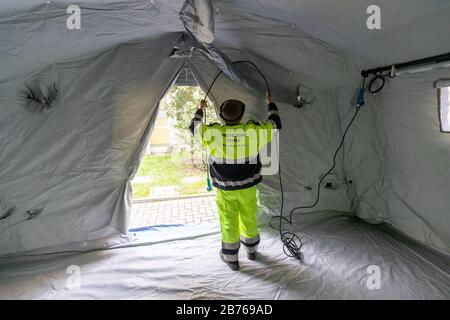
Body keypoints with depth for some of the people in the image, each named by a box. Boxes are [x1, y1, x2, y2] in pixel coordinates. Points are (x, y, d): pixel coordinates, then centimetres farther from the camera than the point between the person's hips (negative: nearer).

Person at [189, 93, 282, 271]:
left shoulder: (212, 133, -18)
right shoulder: (253, 131, -17)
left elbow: (194, 127, 3)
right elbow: (275, 124, 2)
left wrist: (200, 110, 20)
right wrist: (271, 104, 18)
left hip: (225, 189, -1)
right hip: (248, 186, 2)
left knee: (228, 222, 14)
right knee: (249, 218, 21)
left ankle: (231, 258, 29)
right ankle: (251, 250, 44)